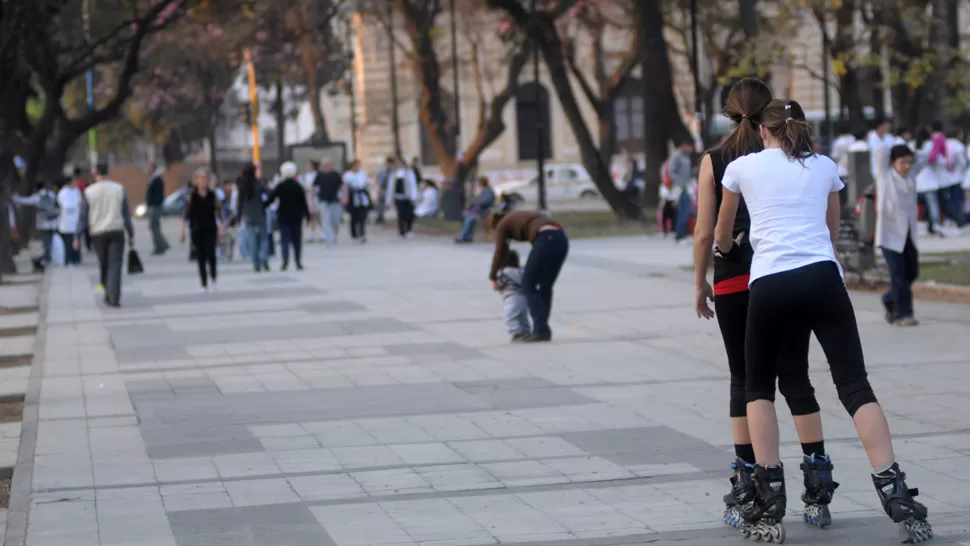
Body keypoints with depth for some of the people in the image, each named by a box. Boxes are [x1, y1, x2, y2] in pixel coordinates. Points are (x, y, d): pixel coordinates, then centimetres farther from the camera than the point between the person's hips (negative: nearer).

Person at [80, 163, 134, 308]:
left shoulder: (89, 192, -2)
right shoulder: (119, 189, 1)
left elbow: (83, 217, -3)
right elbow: (126, 214, 2)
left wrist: (77, 238, 1)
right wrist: (131, 235, 7)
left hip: (98, 234, 0)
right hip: (116, 231, 0)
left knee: (104, 266, 15)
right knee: (115, 265, -4)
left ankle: (109, 294, 26)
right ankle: (114, 298, -16)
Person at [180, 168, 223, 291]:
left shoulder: (213, 196, 3)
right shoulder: (191, 197, 1)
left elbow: (219, 212, 7)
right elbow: (185, 215, 3)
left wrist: (220, 227, 0)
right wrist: (183, 231, 0)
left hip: (210, 230, 0)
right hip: (197, 230, 0)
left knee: (211, 254, -15)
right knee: (200, 257, 1)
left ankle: (214, 278, 7)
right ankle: (204, 285, 7)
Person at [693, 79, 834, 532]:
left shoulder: (714, 162, 1)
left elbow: (705, 231, -1)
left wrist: (699, 282, 9)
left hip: (733, 281, 0)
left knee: (744, 381, 6)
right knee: (795, 379, 4)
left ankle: (745, 491, 4)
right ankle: (818, 488, -3)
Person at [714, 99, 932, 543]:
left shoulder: (742, 167, 13)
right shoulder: (825, 167, 19)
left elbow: (722, 235, 30)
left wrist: (728, 252, 53)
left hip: (769, 285, -1)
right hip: (822, 278, 1)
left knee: (758, 387, 16)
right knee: (854, 385, -1)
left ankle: (768, 507, 7)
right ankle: (897, 498, -14)